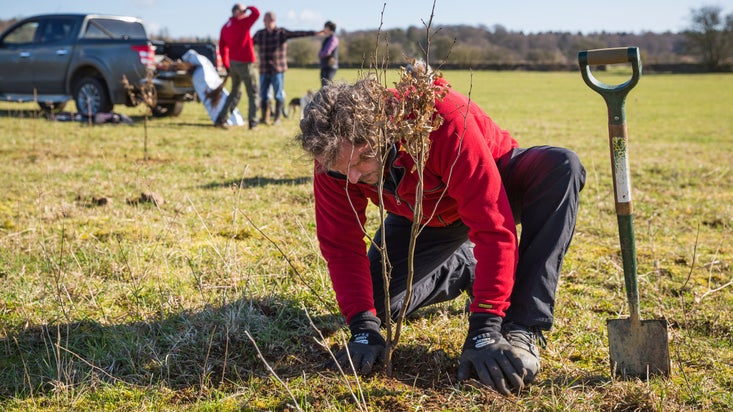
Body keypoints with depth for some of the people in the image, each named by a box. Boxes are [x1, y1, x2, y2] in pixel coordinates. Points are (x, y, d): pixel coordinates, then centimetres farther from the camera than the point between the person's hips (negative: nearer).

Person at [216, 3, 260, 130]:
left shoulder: (225, 27, 9)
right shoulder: (242, 23, -13)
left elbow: (222, 48, 13)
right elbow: (256, 13, -21)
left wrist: (226, 66, 18)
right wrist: (248, 8, 1)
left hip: (233, 64, 7)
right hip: (245, 64, -7)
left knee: (235, 93, 20)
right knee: (253, 94, 5)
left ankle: (221, 119, 13)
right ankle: (253, 123, 2)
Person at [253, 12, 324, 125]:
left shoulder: (282, 33, -3)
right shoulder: (259, 34, 7)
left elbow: (298, 34, -13)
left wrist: (314, 33, -23)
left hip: (278, 70, -3)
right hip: (264, 70, 3)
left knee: (278, 95, -1)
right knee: (263, 95, 3)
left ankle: (277, 118, 10)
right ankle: (264, 117, 14)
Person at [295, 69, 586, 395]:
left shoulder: (443, 119, -41)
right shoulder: (333, 155, -26)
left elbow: (493, 227, -41)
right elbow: (341, 245, -18)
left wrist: (484, 330, -43)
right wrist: (364, 329, -28)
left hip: (495, 186, -3)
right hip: (423, 218, 4)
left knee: (562, 166, -35)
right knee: (374, 303, -12)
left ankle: (522, 328, -31)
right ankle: (463, 269, 17)